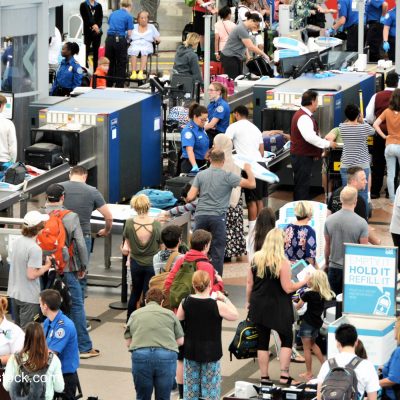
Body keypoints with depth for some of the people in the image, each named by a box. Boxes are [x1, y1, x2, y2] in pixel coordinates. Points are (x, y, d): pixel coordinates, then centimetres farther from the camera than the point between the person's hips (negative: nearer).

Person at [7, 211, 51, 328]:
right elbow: (31, 275, -24)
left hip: (14, 293, 8)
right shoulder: (35, 249, -22)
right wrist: (47, 266, -9)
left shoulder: (17, 242, 3)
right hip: (28, 297, -8)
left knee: (17, 328, 19)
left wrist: (41, 261, 11)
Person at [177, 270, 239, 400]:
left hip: (190, 351, 3)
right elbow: (235, 315, -3)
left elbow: (177, 321, 5)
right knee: (210, 389, 5)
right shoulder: (216, 305, -16)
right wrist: (225, 299, 5)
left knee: (191, 388, 13)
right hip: (210, 353, -3)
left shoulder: (186, 303, -8)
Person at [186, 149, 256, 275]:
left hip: (201, 216, 3)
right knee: (217, 252, 2)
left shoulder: (200, 175, 6)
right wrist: (248, 170, 13)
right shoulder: (227, 176, -3)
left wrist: (187, 200, 25)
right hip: (218, 217, -3)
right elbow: (251, 184, -5)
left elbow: (190, 197, 0)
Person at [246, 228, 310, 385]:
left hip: (259, 306, 4)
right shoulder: (282, 262, -16)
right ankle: (284, 376, 6)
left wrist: (248, 302, 16)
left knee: (262, 341, 11)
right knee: (286, 340, 11)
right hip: (278, 308, -4)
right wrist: (304, 281, -1)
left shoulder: (255, 258, -2)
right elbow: (288, 288, -16)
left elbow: (249, 283, 4)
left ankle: (264, 377, 15)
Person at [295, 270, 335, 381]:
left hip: (308, 322, -6)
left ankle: (308, 373, 6)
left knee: (306, 348, 3)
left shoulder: (309, 294, -17)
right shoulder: (326, 294, -3)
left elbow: (298, 306, -9)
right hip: (317, 322, 6)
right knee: (312, 344, 27)